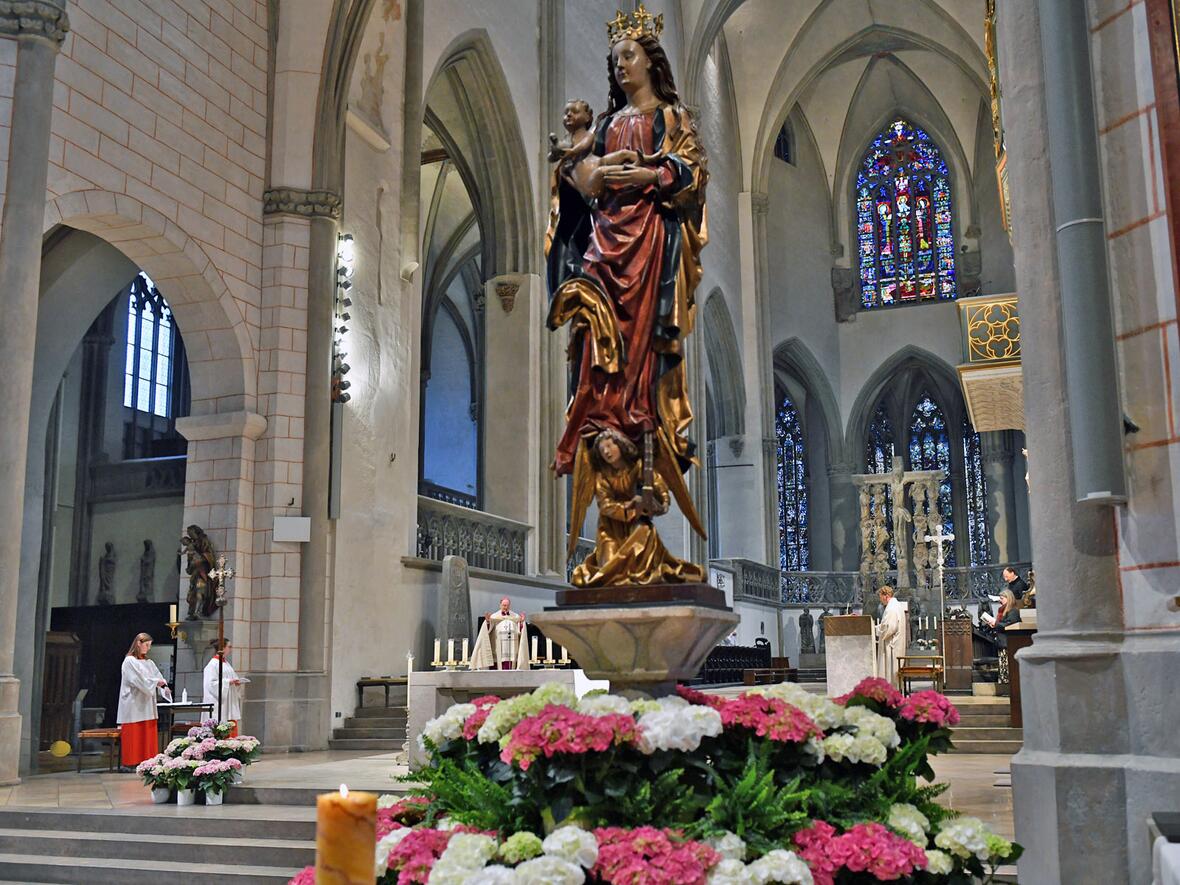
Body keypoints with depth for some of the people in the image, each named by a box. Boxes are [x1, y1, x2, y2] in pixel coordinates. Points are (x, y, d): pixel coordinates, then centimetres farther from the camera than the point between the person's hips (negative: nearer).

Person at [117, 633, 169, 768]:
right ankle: (131, 763, -1)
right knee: (134, 735, -5)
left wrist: (163, 685, -11)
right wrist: (156, 682, -11)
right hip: (134, 705, -6)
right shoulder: (129, 661, -5)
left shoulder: (149, 663, 15)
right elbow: (138, 680, -15)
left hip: (147, 705, 7)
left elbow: (159, 677, 8)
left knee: (148, 736, 3)